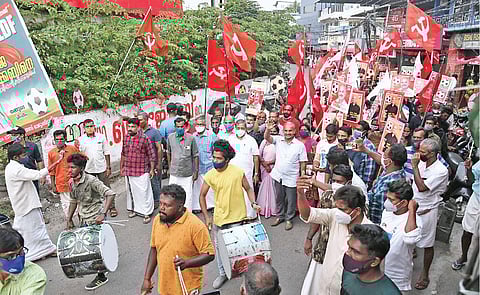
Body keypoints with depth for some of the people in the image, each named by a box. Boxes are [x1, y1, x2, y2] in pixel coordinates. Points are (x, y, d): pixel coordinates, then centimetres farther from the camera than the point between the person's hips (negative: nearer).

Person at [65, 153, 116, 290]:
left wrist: (103, 214, -37)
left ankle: (101, 277, 18)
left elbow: (110, 194, -30)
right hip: (84, 220, 8)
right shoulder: (72, 183, 2)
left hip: (95, 219, -8)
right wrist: (69, 219, 17)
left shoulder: (91, 180, -22)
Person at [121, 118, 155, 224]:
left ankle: (146, 213, 6)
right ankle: (133, 209, 32)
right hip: (128, 171, 6)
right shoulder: (126, 138, 7)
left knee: (144, 192, -3)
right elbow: (123, 154, 18)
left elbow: (151, 155, -7)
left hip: (142, 172, -5)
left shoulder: (144, 138, -10)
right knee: (131, 191, 16)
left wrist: (152, 169, -6)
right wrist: (122, 167, 19)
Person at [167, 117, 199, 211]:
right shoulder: (170, 137, 1)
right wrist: (170, 167, 15)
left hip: (187, 174, -2)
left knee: (187, 197, 6)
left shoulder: (191, 138, -7)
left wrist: (196, 171, -1)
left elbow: (195, 156, -2)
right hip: (174, 173, 2)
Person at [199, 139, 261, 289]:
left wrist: (253, 203, -16)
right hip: (219, 217, 3)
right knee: (219, 246, 14)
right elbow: (202, 196, 2)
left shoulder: (238, 172, -13)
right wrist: (206, 217, -1)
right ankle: (222, 273, 36)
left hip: (237, 217, -2)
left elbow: (248, 189, 0)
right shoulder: (210, 175, -7)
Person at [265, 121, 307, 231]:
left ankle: (289, 219, 25)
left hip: (291, 178, -2)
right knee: (279, 198, 18)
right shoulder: (278, 140, -1)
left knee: (291, 200, 8)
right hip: (278, 176, 3)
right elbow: (267, 137, -16)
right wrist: (268, 129, -36)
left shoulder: (300, 145, -6)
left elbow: (303, 162, -3)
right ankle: (280, 216, 35)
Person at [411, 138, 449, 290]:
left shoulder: (441, 171, -22)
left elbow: (422, 187, -29)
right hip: (413, 207, 6)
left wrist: (415, 166, -26)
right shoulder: (421, 163, -3)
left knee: (427, 244, 9)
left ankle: (425, 274, 24)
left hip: (427, 211, -6)